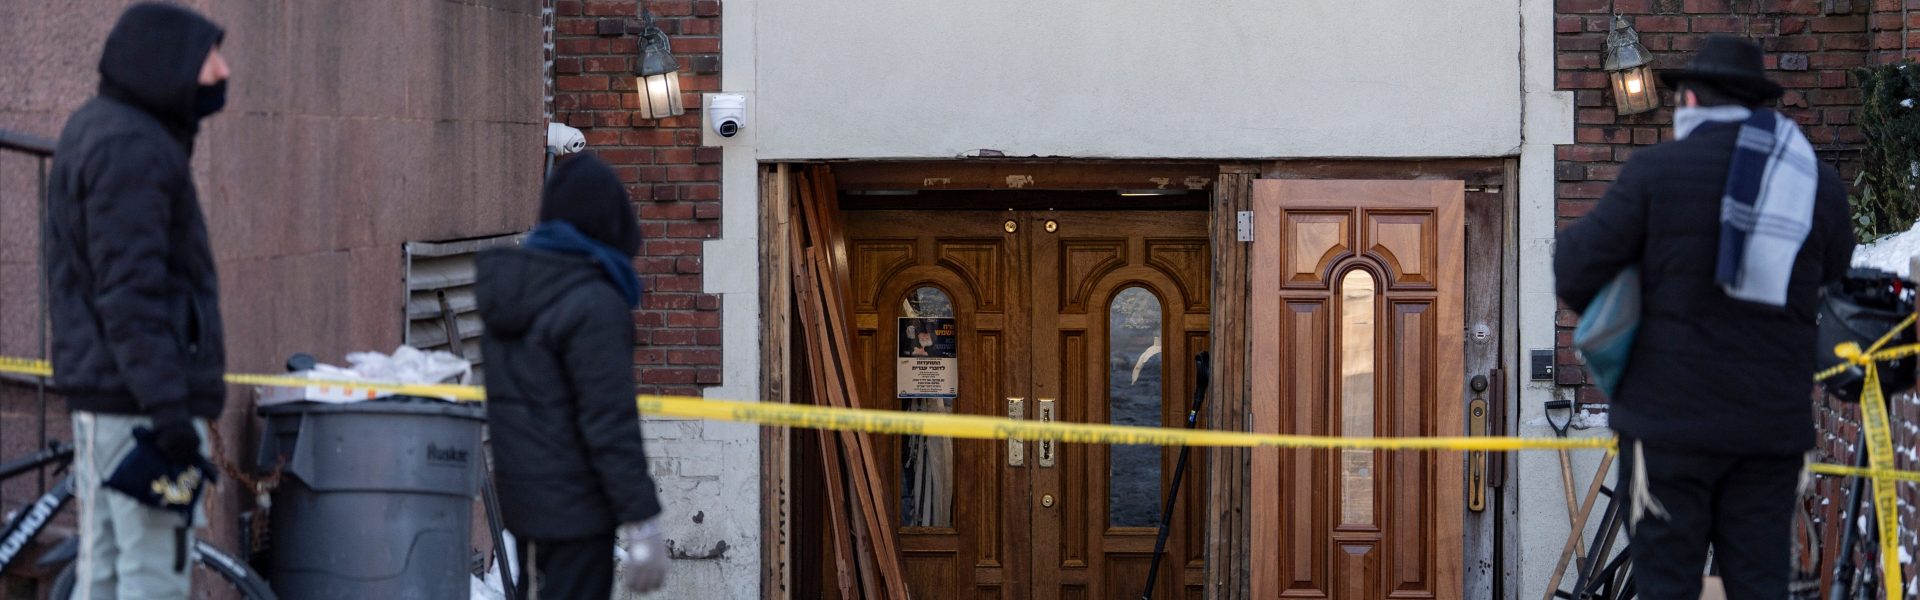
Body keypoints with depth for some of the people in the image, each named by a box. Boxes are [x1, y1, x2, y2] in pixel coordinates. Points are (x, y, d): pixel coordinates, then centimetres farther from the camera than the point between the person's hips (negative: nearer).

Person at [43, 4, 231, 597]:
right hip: (137, 401, -11)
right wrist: (167, 405, -25)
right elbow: (129, 292, -22)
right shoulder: (131, 148, -14)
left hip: (100, 395, 11)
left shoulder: (93, 131, 19)